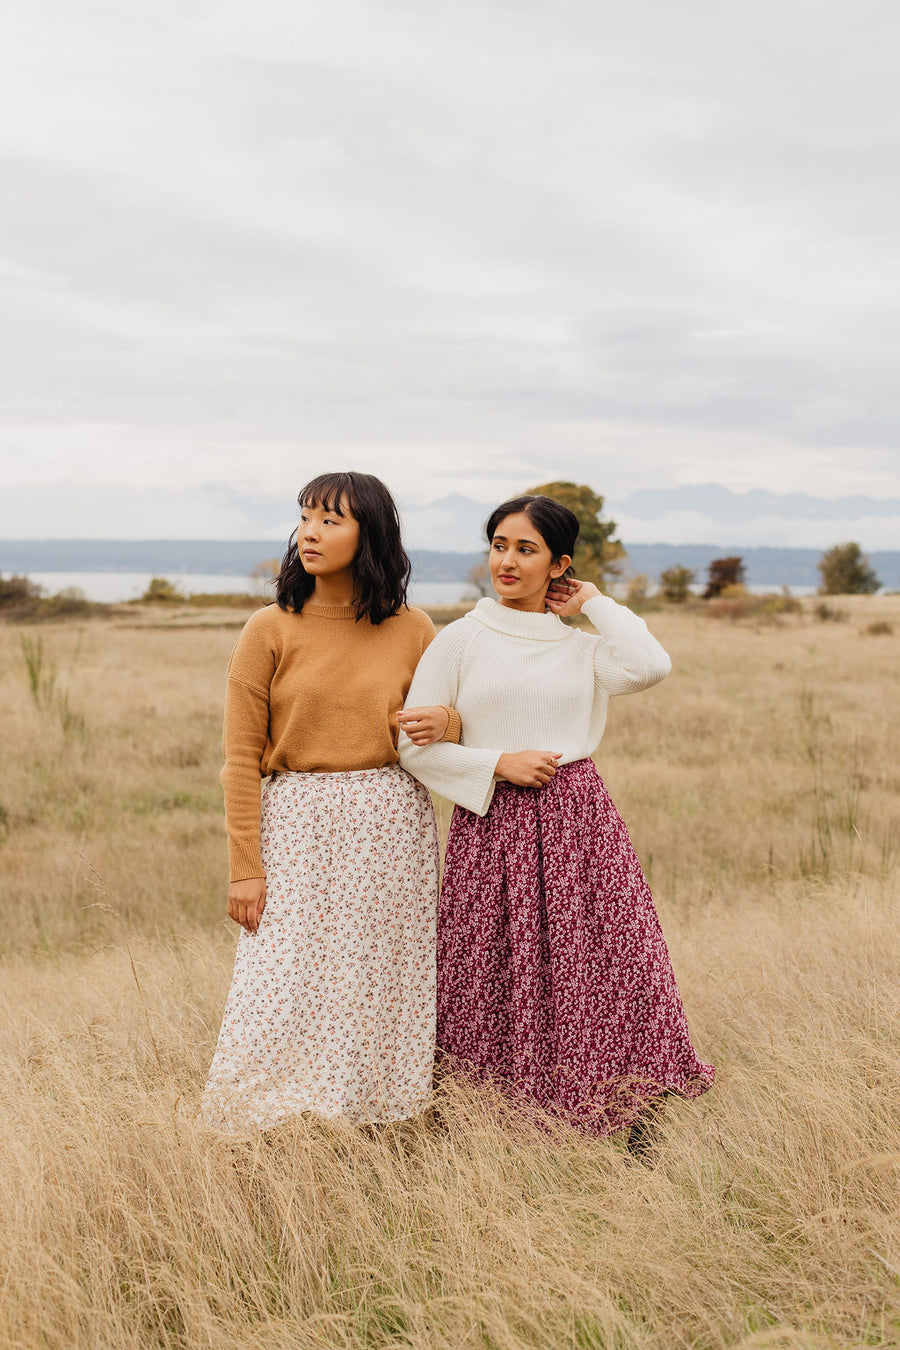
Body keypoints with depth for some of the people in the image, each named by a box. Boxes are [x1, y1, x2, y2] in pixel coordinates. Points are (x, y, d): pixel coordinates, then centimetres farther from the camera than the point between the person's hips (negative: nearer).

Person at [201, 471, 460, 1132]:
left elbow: (454, 715, 16)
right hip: (298, 827, -2)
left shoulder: (413, 631, 3)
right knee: (286, 995, -4)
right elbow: (242, 756, -2)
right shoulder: (270, 630, -2)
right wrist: (245, 866, -8)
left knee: (380, 992, 7)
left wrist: (444, 721, -9)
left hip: (392, 825, 2)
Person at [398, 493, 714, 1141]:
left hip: (578, 820, 2)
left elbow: (651, 666, -12)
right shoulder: (460, 640, 5)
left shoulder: (583, 646, 10)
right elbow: (414, 744, 1)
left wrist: (594, 601, 1)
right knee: (495, 987, 2)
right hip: (493, 827, -1)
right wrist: (498, 763, -10)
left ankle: (642, 1134, 8)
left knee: (614, 968, -2)